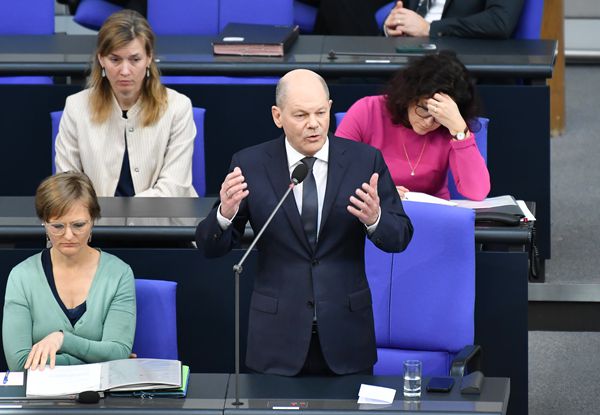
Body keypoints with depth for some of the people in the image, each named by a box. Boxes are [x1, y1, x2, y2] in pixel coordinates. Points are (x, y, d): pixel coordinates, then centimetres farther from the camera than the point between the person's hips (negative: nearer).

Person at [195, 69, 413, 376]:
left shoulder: (365, 161, -2)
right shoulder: (249, 164, -3)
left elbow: (400, 237, 0)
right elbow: (211, 246, -1)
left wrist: (374, 219, -23)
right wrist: (225, 213, -24)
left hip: (345, 336, 1)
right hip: (277, 338, -1)